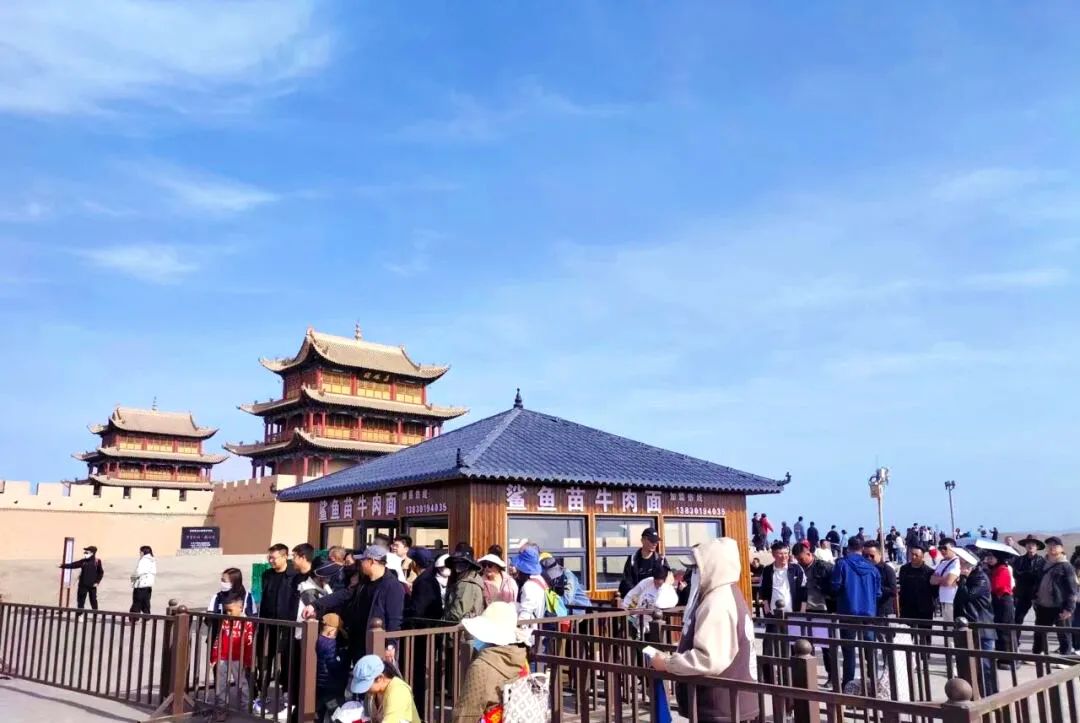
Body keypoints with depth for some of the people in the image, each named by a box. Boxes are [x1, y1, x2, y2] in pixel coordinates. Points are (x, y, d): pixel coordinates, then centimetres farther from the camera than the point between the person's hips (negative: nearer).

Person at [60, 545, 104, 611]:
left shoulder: (97, 562, -8)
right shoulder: (83, 562, 2)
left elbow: (101, 572, -4)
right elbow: (73, 565, -2)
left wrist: (97, 582, -10)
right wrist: (63, 566, -12)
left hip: (92, 585, -3)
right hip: (83, 585, 3)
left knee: (93, 600, 5)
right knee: (81, 599, 8)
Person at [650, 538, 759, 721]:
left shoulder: (718, 603, -20)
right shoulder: (727, 596, 13)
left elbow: (710, 659, -29)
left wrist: (667, 663, -17)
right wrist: (673, 660, 13)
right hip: (728, 705, 10)